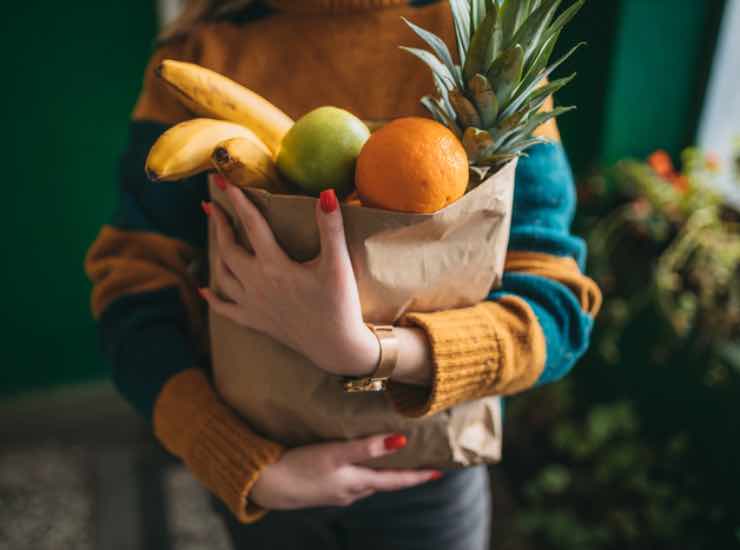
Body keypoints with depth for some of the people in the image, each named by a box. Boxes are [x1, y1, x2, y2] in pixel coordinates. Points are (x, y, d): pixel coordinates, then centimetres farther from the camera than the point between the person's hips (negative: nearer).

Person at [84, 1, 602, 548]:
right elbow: (134, 279, -13)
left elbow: (554, 308, -19)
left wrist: (369, 352, -35)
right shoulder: (203, 47, -11)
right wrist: (243, 466, -24)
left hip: (426, 463, 0)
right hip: (252, 452, 1)